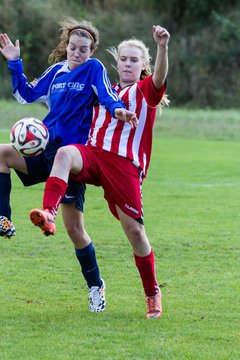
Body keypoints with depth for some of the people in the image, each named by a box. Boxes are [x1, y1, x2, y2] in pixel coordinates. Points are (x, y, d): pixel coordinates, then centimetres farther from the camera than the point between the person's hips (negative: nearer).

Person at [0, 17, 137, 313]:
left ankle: (95, 286, 16)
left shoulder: (94, 69, -2)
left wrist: (117, 109, -38)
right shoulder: (56, 70, 13)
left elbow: (108, 96, -16)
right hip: (46, 149, 5)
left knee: (74, 229, -3)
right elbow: (26, 95, 19)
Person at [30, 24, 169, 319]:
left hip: (126, 165, -3)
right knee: (65, 154, -32)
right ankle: (48, 214, -53)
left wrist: (162, 47, -34)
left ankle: (152, 292, 15)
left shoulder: (146, 91, 9)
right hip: (93, 153, 3)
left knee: (134, 230, -4)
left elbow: (160, 76, -15)